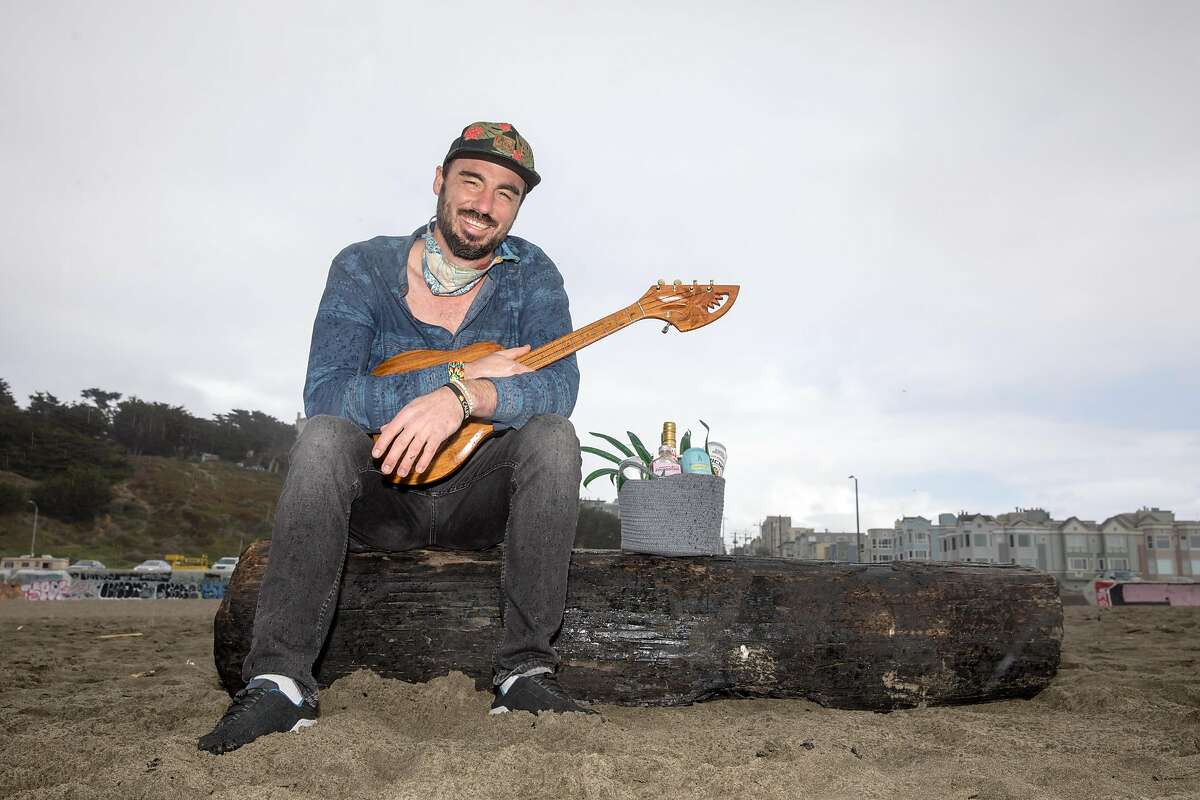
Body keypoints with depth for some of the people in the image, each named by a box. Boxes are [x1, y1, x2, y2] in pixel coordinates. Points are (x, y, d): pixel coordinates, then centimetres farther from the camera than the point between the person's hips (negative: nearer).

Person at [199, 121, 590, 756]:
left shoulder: (530, 274, -3)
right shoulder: (364, 268, -5)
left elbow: (557, 384, -20)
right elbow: (323, 394, -20)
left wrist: (463, 397, -40)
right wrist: (463, 373, -25)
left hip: (478, 495, 1)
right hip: (378, 494, 0)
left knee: (552, 435, -26)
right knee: (324, 436, -29)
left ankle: (525, 669, -24)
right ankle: (279, 678, -26)